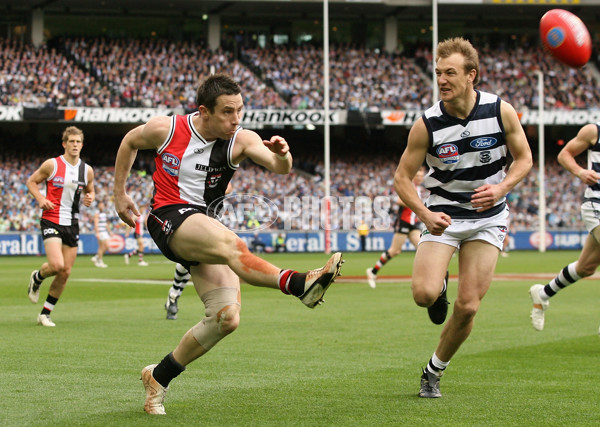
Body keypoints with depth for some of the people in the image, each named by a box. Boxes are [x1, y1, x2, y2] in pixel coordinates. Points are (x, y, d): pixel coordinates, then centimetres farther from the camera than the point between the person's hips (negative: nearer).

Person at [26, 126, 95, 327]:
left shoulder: (87, 170, 6)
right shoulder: (52, 165, -6)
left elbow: (90, 190, 22)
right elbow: (31, 181, 5)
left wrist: (90, 198, -2)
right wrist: (41, 199, -12)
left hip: (72, 223, 5)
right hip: (52, 220, -5)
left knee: (66, 272, 2)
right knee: (57, 265, -22)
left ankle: (45, 313, 16)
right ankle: (37, 278, 14)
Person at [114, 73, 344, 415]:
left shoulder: (241, 140, -4)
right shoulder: (166, 130, -7)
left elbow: (280, 168, -20)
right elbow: (130, 142, 14)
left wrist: (282, 157, -44)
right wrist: (120, 193, 18)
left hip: (206, 227, 5)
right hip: (170, 219, -5)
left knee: (227, 319, -7)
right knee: (231, 243, -35)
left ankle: (159, 377, 9)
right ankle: (300, 284, -56)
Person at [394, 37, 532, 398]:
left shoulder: (501, 111, -11)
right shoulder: (427, 124, -13)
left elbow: (524, 158, 1)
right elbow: (403, 176, -5)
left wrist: (501, 188, -18)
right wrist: (425, 214, -22)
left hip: (488, 218, 1)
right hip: (443, 216, -1)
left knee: (468, 306, -7)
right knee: (424, 295, -20)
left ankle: (434, 372, 16)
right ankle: (438, 289, 20)